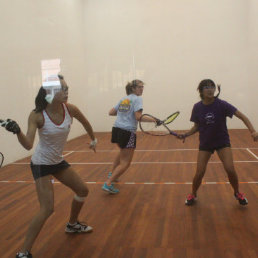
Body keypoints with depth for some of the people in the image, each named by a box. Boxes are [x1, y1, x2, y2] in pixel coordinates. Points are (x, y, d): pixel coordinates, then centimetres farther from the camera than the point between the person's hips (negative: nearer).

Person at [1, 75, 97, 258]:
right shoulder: (37, 116, -26)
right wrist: (18, 132, -52)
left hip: (58, 161, 6)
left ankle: (73, 224, 44)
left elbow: (85, 123, 7)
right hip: (41, 164, -6)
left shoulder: (70, 109, -14)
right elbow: (28, 145, -34)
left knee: (83, 191, 17)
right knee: (47, 209, -16)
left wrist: (93, 139, 20)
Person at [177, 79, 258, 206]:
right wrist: (185, 135, -11)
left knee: (230, 169, -13)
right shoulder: (197, 107, -8)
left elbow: (242, 116, -15)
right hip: (205, 143, 1)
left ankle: (237, 193, 17)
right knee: (199, 173, -5)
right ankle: (193, 195, 24)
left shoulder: (221, 104, -15)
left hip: (222, 141, -1)